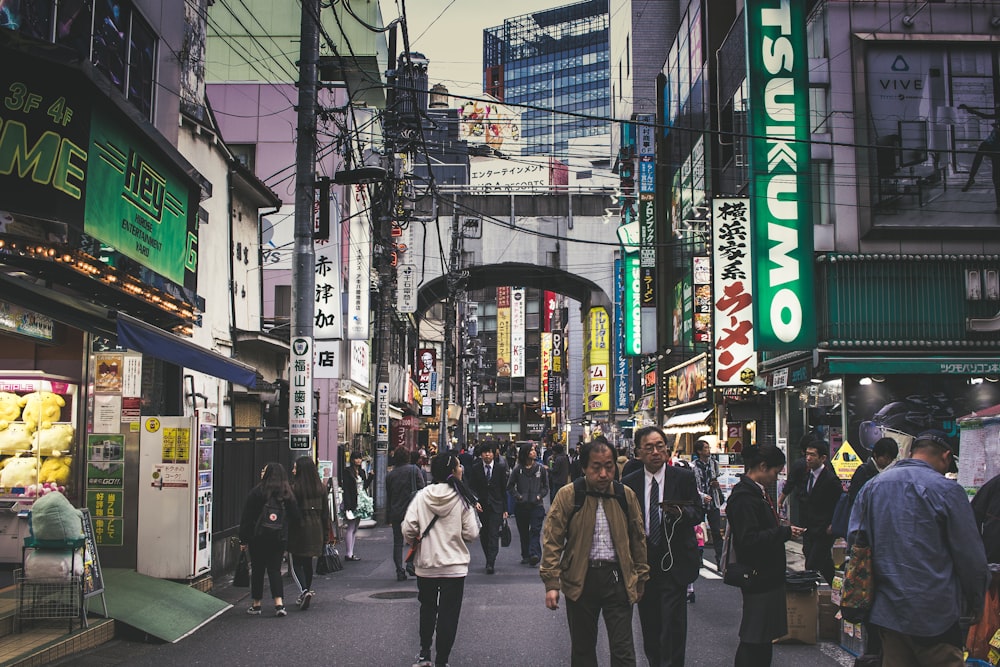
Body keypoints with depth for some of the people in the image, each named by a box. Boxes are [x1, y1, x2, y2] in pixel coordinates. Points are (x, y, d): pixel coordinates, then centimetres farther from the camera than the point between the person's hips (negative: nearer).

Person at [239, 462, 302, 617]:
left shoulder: (257, 492, -8)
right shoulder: (287, 493, 1)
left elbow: (246, 517, -6)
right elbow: (295, 516, 4)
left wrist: (243, 540, 0)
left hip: (258, 537, -2)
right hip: (279, 538, 2)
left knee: (257, 570, 9)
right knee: (275, 569, 7)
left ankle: (256, 605, 16)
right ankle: (279, 604, -6)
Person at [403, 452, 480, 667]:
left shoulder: (421, 496, -7)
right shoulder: (461, 498, -12)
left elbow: (407, 529, -11)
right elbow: (471, 533, -11)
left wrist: (414, 540, 11)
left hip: (426, 565, 3)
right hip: (454, 566, -3)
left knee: (427, 609, 22)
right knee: (448, 614, 7)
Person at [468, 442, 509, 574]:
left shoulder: (500, 468, 0)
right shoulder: (475, 468, 1)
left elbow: (504, 489, 4)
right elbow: (472, 487, 3)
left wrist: (505, 509, 4)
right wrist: (475, 501, -14)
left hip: (496, 505, -2)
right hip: (481, 506, 2)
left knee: (493, 534, -10)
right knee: (483, 535, 8)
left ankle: (490, 563, -12)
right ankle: (490, 561, 22)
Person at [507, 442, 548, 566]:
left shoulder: (540, 468, 3)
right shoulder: (517, 469, 0)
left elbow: (545, 486, 12)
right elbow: (510, 486, 7)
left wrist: (539, 495, -3)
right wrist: (518, 496, -5)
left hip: (537, 505, -1)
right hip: (521, 505, 1)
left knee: (535, 530, -12)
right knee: (523, 532, 8)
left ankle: (534, 554, -19)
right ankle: (525, 556, 18)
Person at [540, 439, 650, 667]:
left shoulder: (626, 495, 3)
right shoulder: (567, 496, -4)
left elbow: (638, 539, 12)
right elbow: (552, 541, -5)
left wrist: (640, 579, 14)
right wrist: (551, 583, -11)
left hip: (618, 578, 1)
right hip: (579, 578, -1)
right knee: (582, 648, 12)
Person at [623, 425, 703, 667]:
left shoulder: (684, 477, -1)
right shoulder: (629, 483, 4)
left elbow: (698, 514, -3)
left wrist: (679, 512, -24)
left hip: (674, 563, -3)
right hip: (643, 563, 3)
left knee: (673, 624, -8)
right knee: (649, 624, 11)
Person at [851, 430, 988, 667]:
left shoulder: (871, 487, 6)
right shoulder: (946, 490, -10)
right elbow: (971, 558, -8)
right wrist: (974, 606, 7)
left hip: (885, 610, 6)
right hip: (932, 613, -6)